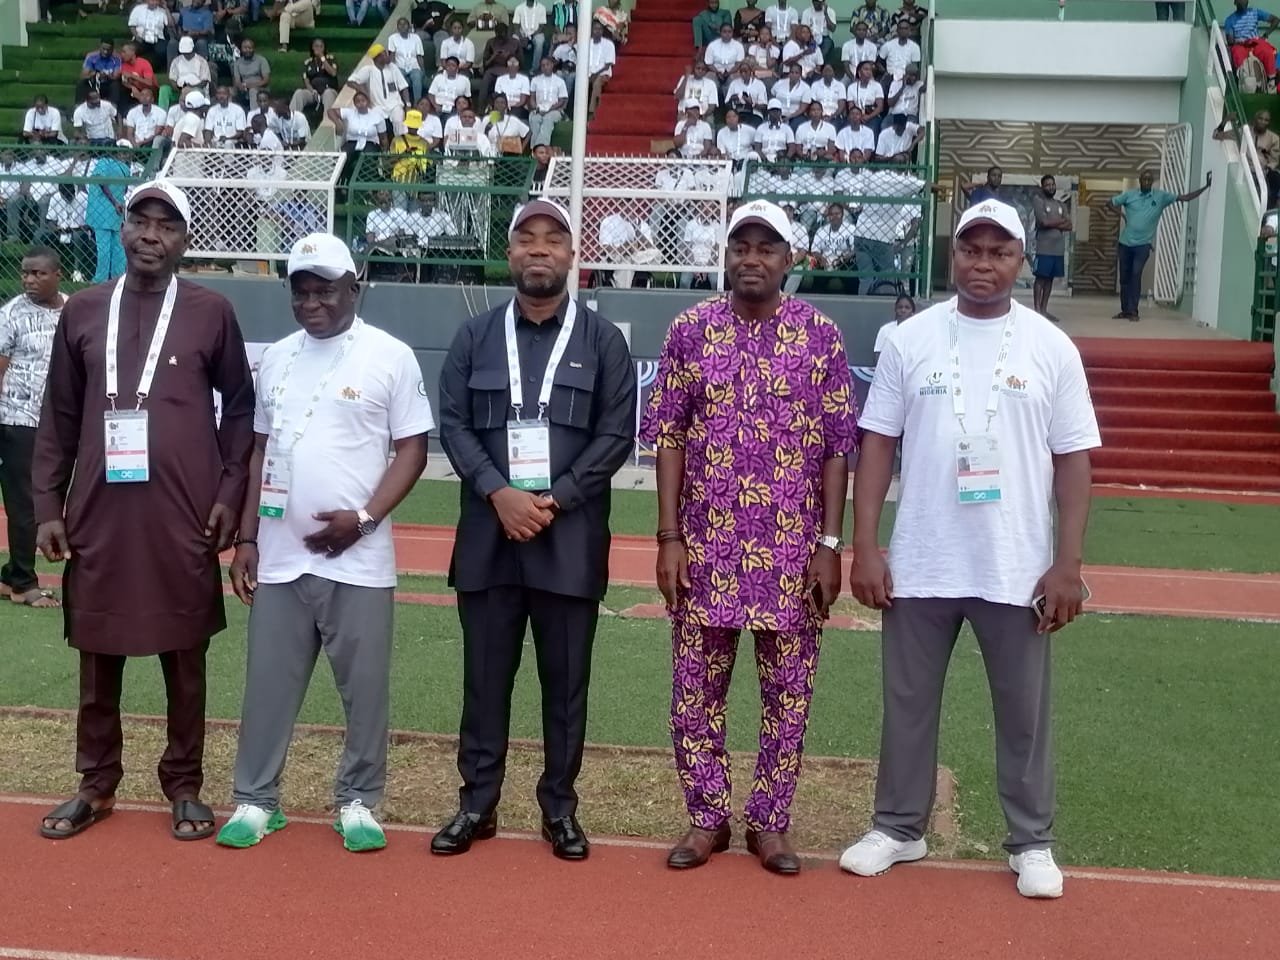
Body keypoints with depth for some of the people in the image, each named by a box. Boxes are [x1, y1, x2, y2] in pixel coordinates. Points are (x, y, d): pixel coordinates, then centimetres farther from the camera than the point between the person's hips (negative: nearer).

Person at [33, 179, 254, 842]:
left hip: (183, 518, -2)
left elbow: (239, 408, 6)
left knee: (184, 657, 7)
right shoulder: (82, 310, 8)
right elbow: (58, 418, 10)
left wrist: (230, 492, -2)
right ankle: (96, 786, 24)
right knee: (97, 654, 10)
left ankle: (184, 786, 19)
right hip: (98, 515, 2)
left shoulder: (211, 312, 2)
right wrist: (47, 505, 5)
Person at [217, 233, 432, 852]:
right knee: (269, 681, 9)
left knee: (365, 685, 3)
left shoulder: (391, 356, -4)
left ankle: (357, 802, 18)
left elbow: (412, 451, -4)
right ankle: (255, 800, 20)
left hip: (358, 559, -4)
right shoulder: (276, 358, 10)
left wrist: (363, 518, -15)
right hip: (279, 557, 4)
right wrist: (246, 538, 10)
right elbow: (261, 450, 15)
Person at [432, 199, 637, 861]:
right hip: (489, 535, 1)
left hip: (569, 540, -1)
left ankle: (560, 809, 18)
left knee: (566, 681, 6)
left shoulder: (602, 340, 5)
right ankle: (477, 804, 19)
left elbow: (617, 433, -2)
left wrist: (554, 501, -11)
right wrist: (500, 494, -13)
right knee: (484, 677, 7)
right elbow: (452, 424, 2)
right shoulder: (475, 336, 9)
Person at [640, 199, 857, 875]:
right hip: (706, 546, 1)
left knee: (788, 693, 7)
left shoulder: (821, 337, 0)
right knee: (695, 690, 7)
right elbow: (669, 437, 2)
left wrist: (830, 545, -5)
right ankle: (707, 818, 23)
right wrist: (669, 537, -4)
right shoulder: (690, 330, 2)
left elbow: (838, 447, 0)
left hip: (792, 551, 0)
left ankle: (770, 822, 22)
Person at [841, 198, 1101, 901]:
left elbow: (1073, 460, 0)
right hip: (920, 566, 1)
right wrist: (864, 547, -4)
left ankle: (1031, 842, 25)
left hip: (1017, 571, -1)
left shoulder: (1052, 348, 0)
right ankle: (899, 829, 28)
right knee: (908, 701, 13)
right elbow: (877, 443, 2)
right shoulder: (911, 339, 1)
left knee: (1023, 708, 10)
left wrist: (1068, 564, -5)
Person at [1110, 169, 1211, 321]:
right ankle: (1125, 311, 15)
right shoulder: (1129, 195, 3)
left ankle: (1133, 311, -15)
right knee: (1124, 278, 6)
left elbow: (1186, 197, 3)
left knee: (1136, 275, -16)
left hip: (1143, 244, -2)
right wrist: (1120, 214, -4)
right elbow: (1111, 203, 11)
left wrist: (1206, 187, -2)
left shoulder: (1161, 196, 2)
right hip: (1125, 243, 2)